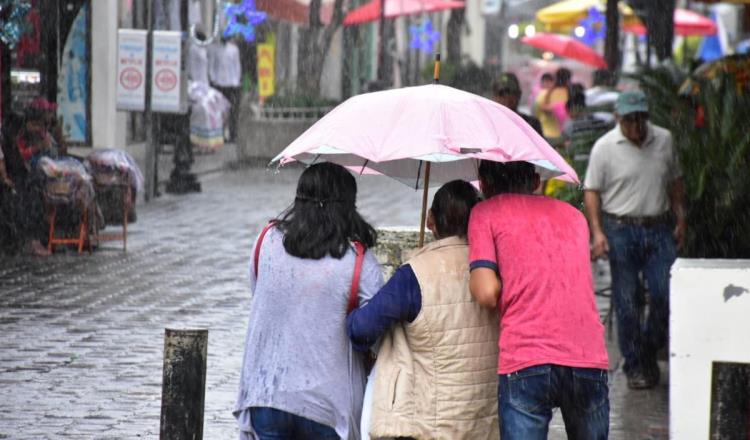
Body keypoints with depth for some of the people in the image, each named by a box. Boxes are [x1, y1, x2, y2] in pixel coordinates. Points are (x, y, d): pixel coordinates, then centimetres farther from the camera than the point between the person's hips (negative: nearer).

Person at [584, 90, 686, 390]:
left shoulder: (664, 140, 7)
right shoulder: (605, 147, -4)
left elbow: (675, 182, 18)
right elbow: (591, 191, -3)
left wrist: (681, 221, 15)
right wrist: (597, 232, -12)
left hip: (659, 229, 3)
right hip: (621, 230, -3)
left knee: (667, 294, -6)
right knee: (627, 303, 0)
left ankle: (650, 351, 17)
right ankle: (635, 366, 11)